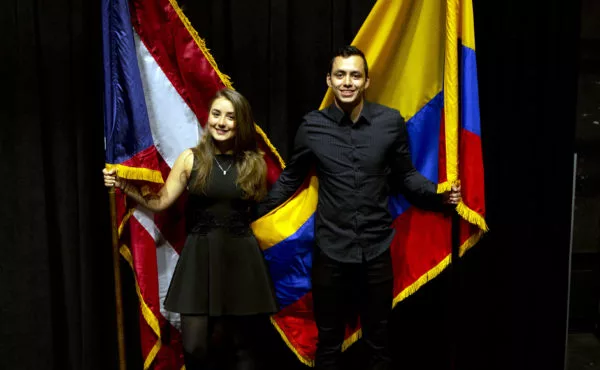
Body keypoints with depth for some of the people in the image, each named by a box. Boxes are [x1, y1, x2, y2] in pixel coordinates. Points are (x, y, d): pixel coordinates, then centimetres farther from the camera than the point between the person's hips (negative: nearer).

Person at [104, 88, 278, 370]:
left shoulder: (254, 163, 4)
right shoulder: (190, 159, 1)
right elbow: (160, 202, -1)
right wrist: (125, 186, -10)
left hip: (240, 258, 1)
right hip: (200, 256, 0)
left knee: (239, 344, 9)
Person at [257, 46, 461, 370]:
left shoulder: (391, 122, -5)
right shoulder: (312, 126, -4)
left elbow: (406, 175, 6)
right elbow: (290, 178, 7)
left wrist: (439, 195, -7)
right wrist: (253, 210, 3)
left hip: (376, 249, 0)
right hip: (330, 249, 0)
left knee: (378, 339, 17)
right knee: (328, 340, 17)